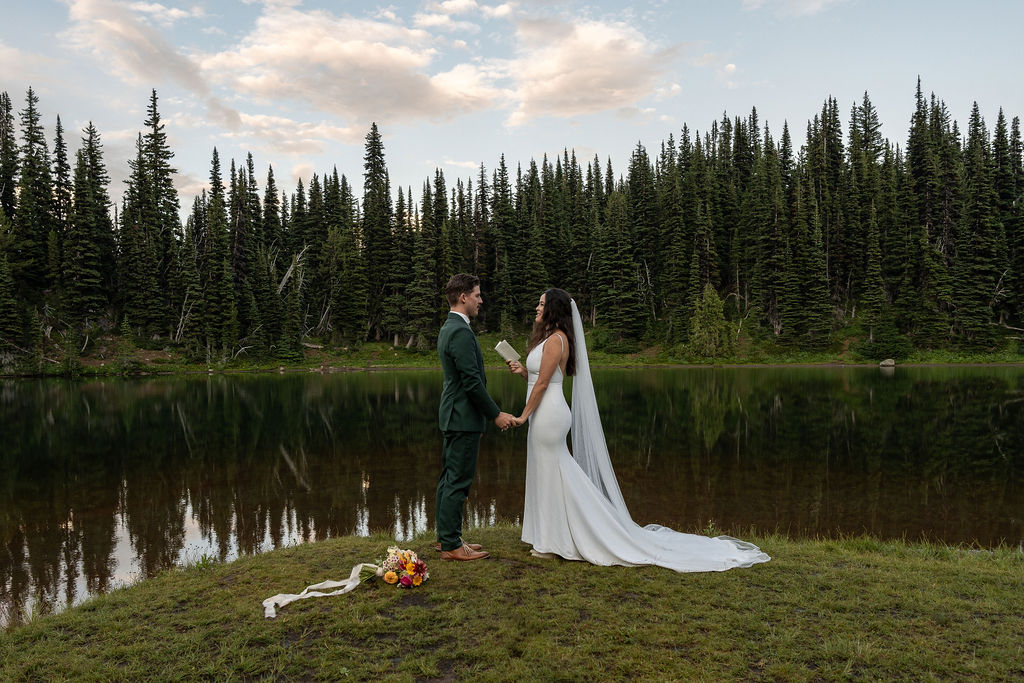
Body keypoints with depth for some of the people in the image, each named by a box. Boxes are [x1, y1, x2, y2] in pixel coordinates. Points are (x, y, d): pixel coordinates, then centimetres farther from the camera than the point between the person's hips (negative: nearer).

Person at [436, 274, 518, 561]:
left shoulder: (449, 328, 15)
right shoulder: (461, 332, -18)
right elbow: (472, 380, -22)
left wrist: (487, 413, 22)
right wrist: (496, 414, -14)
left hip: (454, 415, 11)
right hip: (464, 418, -11)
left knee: (449, 478, 15)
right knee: (458, 481, -4)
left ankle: (445, 537, 25)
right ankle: (451, 545, 5)